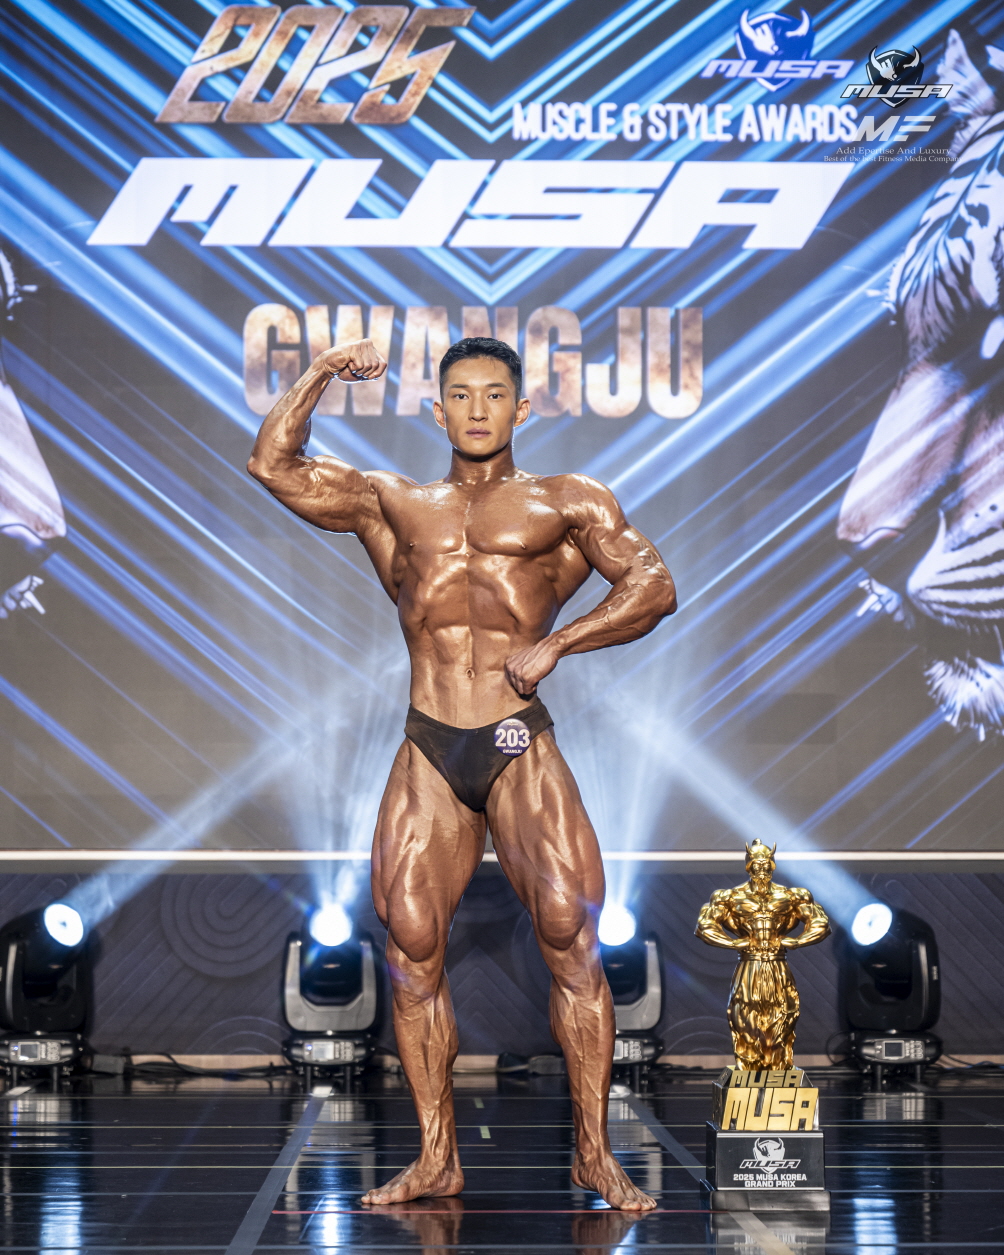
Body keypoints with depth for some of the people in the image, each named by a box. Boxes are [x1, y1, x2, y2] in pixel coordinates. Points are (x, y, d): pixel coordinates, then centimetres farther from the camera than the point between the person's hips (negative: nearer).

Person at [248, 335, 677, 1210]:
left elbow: (654, 587, 2)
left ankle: (595, 1154, -3)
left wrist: (556, 643, -8)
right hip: (428, 755, 3)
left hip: (521, 750, -2)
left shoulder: (569, 503, 12)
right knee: (412, 947, -3)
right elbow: (273, 464, 16)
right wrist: (321, 376, 10)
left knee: (572, 938, -11)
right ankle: (437, 1159, 6)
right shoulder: (392, 504, 20)